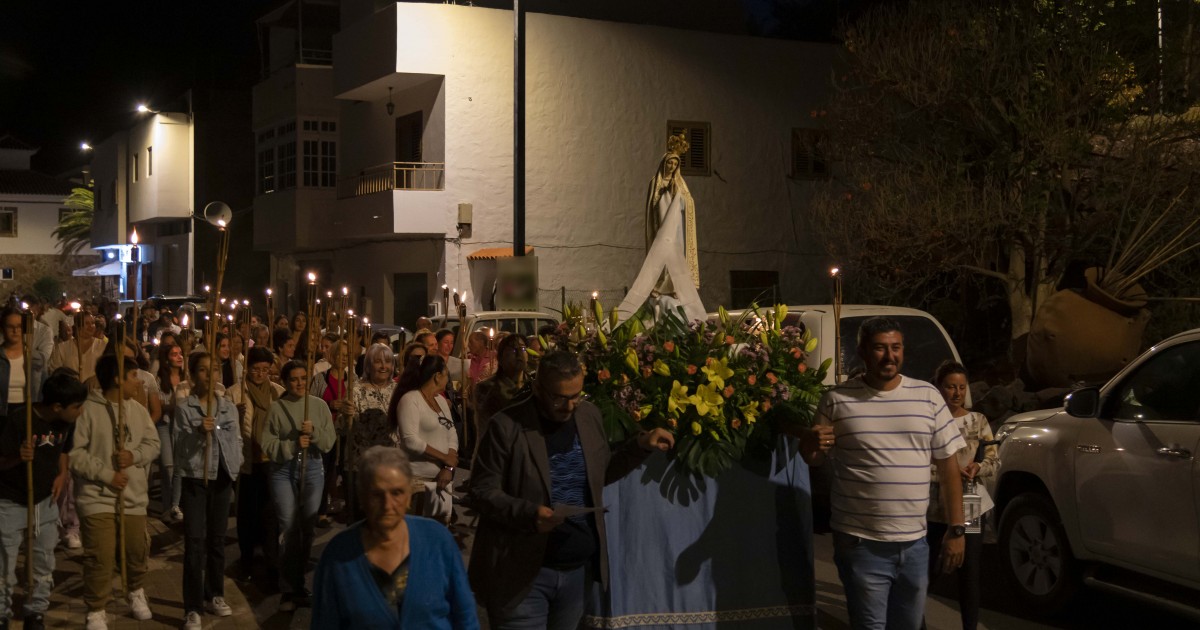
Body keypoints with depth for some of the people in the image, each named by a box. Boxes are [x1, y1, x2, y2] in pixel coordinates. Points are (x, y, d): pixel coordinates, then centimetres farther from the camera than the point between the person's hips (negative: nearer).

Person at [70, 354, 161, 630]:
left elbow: (153, 444, 8)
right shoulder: (88, 410, -12)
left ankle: (136, 592, 43)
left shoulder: (138, 410, 6)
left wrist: (134, 456, -12)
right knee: (100, 558, -7)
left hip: (133, 496, 5)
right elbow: (74, 452, -15)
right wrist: (106, 474, -17)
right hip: (98, 497, -5)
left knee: (137, 551, 15)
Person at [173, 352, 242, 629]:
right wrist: (198, 432, -26)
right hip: (195, 478, -4)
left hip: (222, 478, 4)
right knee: (195, 541, -8)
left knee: (217, 539, 13)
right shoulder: (184, 408, -5)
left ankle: (214, 595, 27)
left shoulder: (229, 407, 7)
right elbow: (179, 447, -11)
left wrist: (236, 468, 5)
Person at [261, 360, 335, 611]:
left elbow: (329, 442, -1)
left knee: (307, 527, 9)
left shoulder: (319, 405, 2)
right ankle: (291, 589, 7)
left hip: (312, 468, 2)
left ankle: (299, 584, 23)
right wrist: (293, 445, -18)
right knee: (288, 528, -2)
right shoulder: (276, 407, -4)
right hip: (283, 470, -2)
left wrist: (314, 432, -18)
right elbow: (267, 444, -7)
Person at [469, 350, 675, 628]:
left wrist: (641, 445, 3)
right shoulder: (507, 426, -13)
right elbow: (481, 492, -11)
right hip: (523, 573, -5)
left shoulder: (589, 415, 5)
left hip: (578, 570, 6)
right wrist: (529, 514, -27)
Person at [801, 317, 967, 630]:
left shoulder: (928, 396, 3)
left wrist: (956, 529, 3)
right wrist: (811, 445, -19)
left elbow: (948, 465, 7)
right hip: (861, 544, -3)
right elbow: (814, 459, 6)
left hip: (915, 544, 3)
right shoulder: (837, 399, -3)